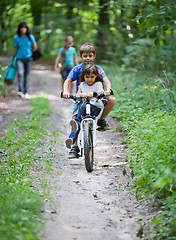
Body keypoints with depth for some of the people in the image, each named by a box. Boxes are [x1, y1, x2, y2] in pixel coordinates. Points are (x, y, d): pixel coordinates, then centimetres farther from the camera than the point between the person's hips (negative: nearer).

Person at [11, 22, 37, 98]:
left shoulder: (30, 37, -2)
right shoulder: (16, 38, 0)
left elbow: (35, 48, 7)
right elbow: (15, 50, 7)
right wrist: (12, 61, 10)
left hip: (28, 58, 1)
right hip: (19, 59, -1)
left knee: (26, 76, 4)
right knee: (20, 74, -21)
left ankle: (25, 92, 16)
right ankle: (20, 91, -34)